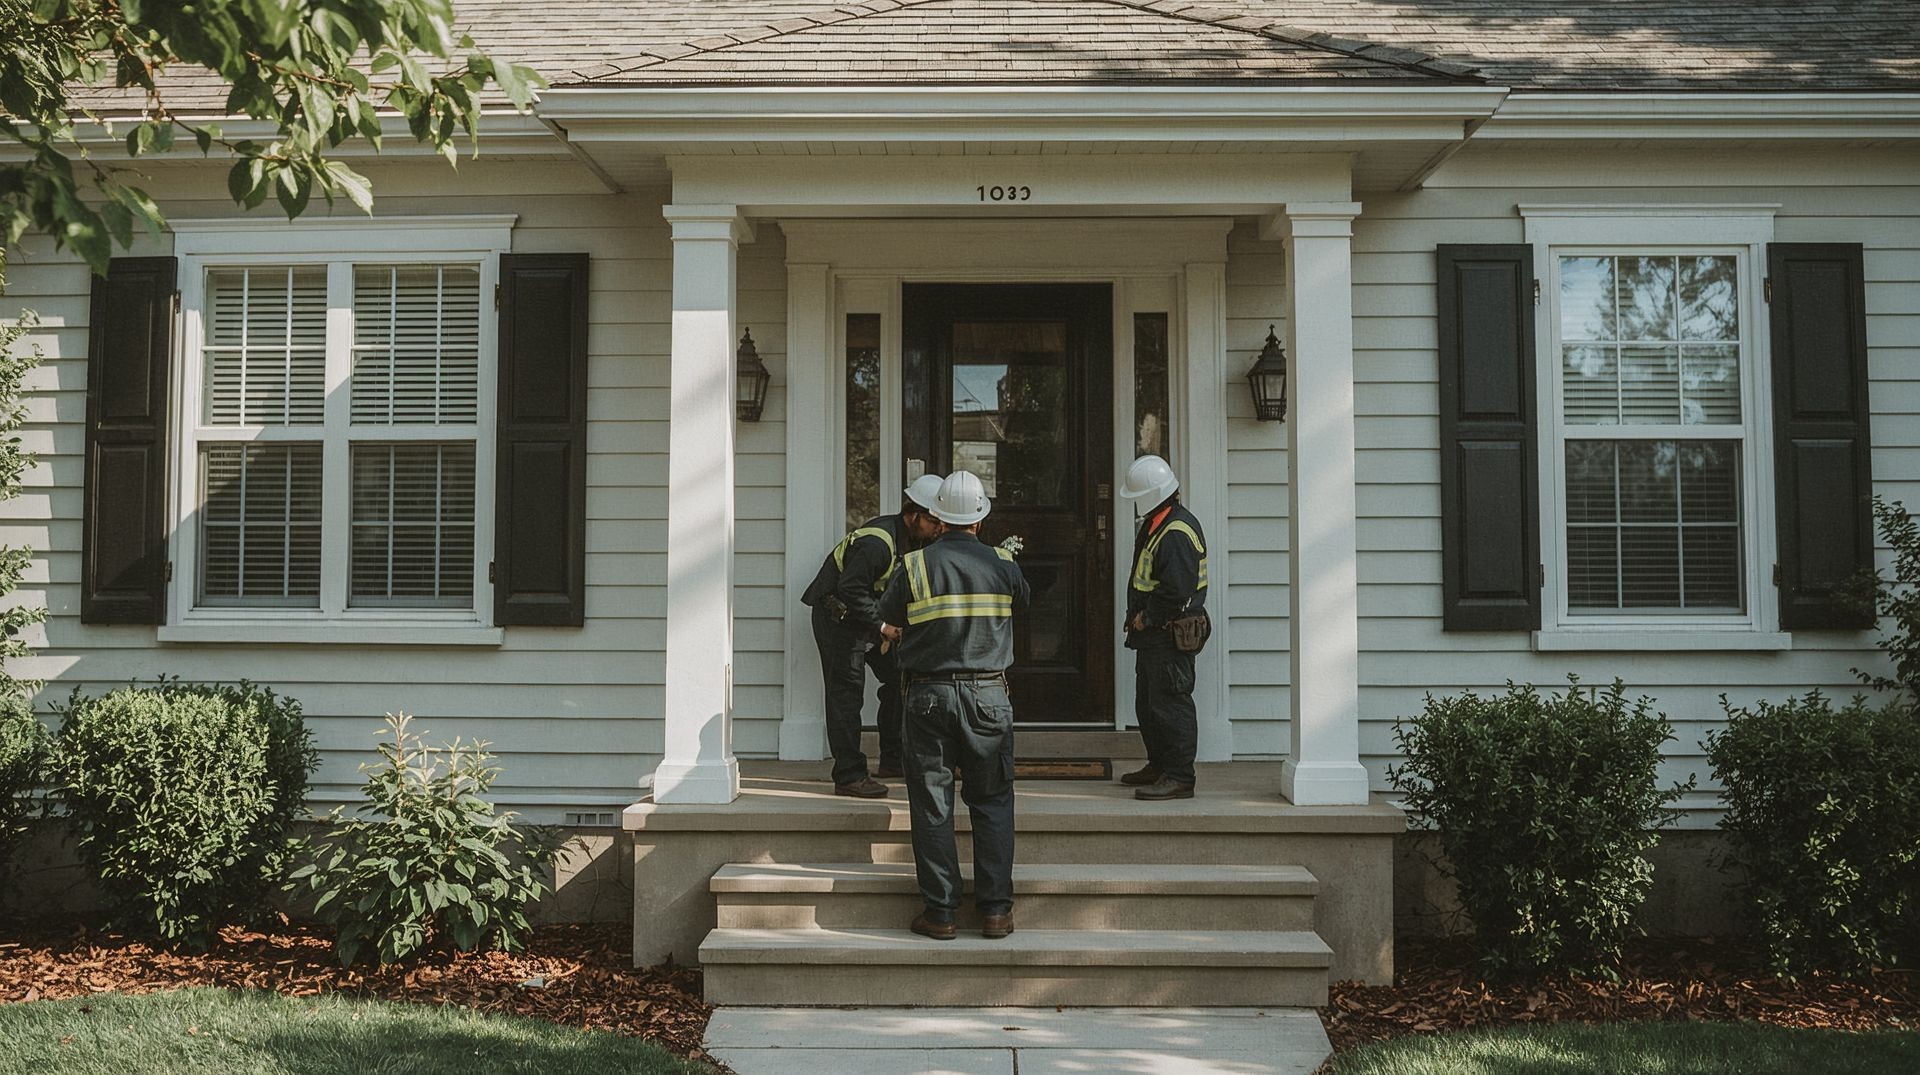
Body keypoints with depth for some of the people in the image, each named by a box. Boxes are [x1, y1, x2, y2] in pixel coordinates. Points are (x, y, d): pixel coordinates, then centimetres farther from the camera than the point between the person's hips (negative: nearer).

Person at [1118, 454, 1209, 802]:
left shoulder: (1178, 532, -20)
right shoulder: (1153, 524, 15)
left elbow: (1177, 590, -26)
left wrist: (1147, 618, -16)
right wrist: (1138, 617, 13)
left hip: (1172, 634, -11)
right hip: (1151, 633, 11)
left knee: (1170, 705, -7)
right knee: (1147, 704, 19)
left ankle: (1179, 778, -2)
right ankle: (1159, 766, 31)